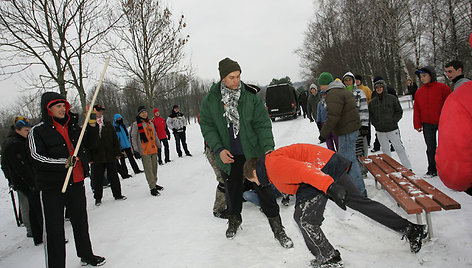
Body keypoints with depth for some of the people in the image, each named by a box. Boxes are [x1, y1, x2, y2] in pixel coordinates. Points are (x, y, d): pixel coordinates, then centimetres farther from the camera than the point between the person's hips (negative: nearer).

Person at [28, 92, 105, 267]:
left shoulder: (73, 127, 10)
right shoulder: (37, 131, -4)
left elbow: (91, 144, 12)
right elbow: (37, 158, -14)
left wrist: (92, 126, -3)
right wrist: (64, 163, -24)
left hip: (76, 183, 5)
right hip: (52, 187, -5)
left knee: (80, 222, 19)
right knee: (54, 229, -1)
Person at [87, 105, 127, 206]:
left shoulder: (108, 124, 9)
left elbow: (115, 139, 10)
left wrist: (117, 152, 5)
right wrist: (89, 158, -8)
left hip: (110, 156, 3)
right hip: (97, 158, -3)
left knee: (113, 177, 10)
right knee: (97, 179, 7)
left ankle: (117, 195, 22)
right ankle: (98, 198, 21)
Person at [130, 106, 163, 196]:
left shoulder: (150, 122, 15)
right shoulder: (136, 124, -3)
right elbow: (133, 138, -5)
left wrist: (158, 146, 23)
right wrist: (135, 150, -10)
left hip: (153, 149, 6)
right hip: (144, 151, -6)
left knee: (154, 167, 12)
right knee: (148, 169, -6)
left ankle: (154, 184, 27)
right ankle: (152, 188, -3)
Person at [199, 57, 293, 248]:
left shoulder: (251, 96, -8)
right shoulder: (210, 100, -6)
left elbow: (262, 124, -7)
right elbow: (207, 126, -1)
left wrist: (268, 148, -18)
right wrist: (218, 149, -12)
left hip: (253, 152, -1)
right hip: (228, 155, 1)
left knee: (264, 188, 3)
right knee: (232, 189, 17)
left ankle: (277, 228, 17)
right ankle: (234, 219, 44)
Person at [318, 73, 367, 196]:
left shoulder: (333, 94, -16)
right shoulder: (343, 91, 18)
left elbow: (333, 117, -24)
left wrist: (324, 134, -17)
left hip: (347, 131, -11)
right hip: (352, 128, 11)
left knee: (349, 160, -6)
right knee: (343, 157, 21)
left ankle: (360, 191, 0)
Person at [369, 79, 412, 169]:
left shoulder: (392, 98, -3)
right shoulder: (372, 102, 5)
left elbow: (399, 111, 1)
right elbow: (370, 115, 11)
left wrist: (393, 121, -9)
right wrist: (375, 123, -1)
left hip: (392, 129, -3)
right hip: (380, 131, 3)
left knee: (399, 148, 1)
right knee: (385, 150, 11)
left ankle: (408, 168, 11)